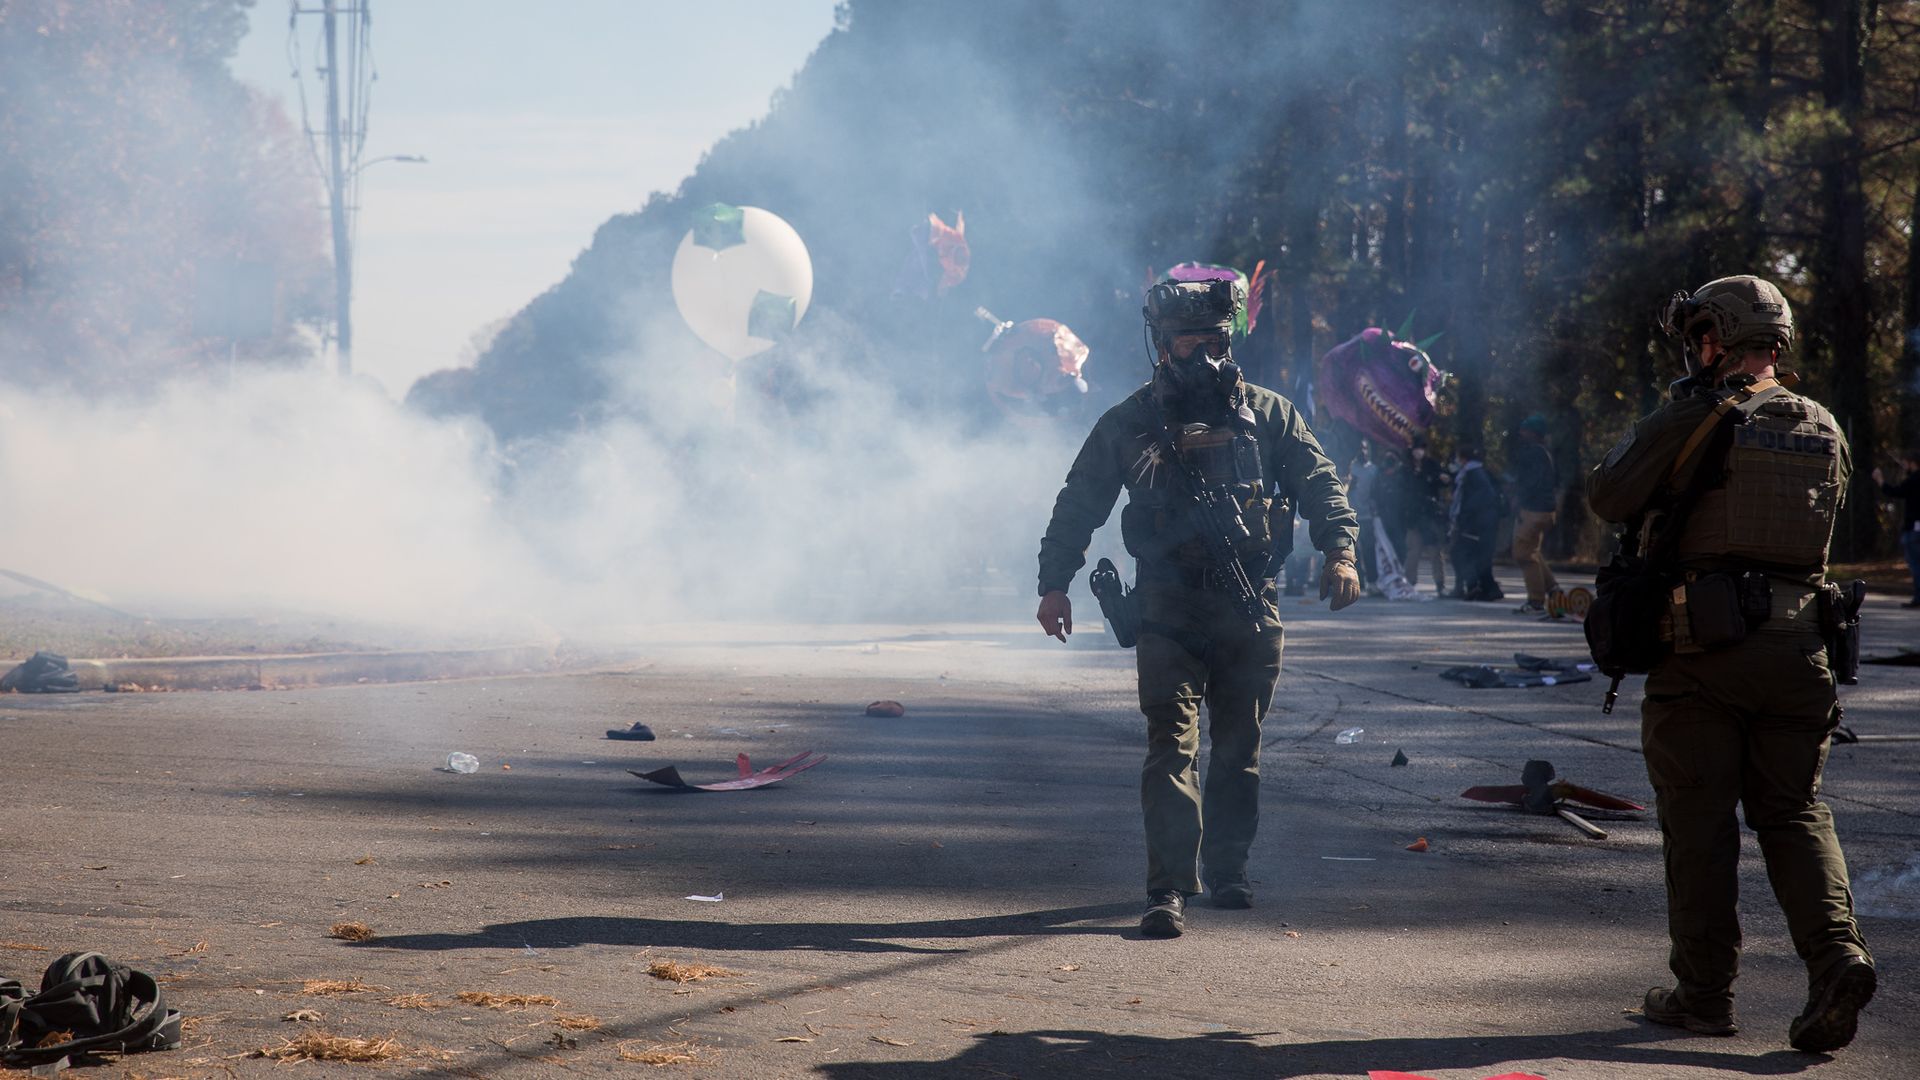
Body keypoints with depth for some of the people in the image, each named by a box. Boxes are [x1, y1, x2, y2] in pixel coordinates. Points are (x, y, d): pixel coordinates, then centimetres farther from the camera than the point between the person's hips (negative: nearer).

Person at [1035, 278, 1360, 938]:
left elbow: (1318, 482, 7)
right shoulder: (1130, 424, 7)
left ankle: (1226, 870, 25)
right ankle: (1169, 891, -14)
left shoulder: (1267, 413, 10)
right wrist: (1054, 583, 6)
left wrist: (1339, 550, -9)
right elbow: (1078, 505, 12)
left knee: (1239, 749, 10)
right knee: (1172, 746, -11)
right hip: (1169, 611, -2)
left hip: (1250, 610, 2)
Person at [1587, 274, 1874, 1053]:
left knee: (1699, 821, 4)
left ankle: (1705, 993, 7)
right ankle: (1837, 954, -11)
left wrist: (1660, 425, 9)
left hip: (1701, 645, -4)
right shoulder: (1823, 431, 9)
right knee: (1794, 812, 10)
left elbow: (1609, 498, -7)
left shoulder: (1693, 421, -8)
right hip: (1796, 644, 4)